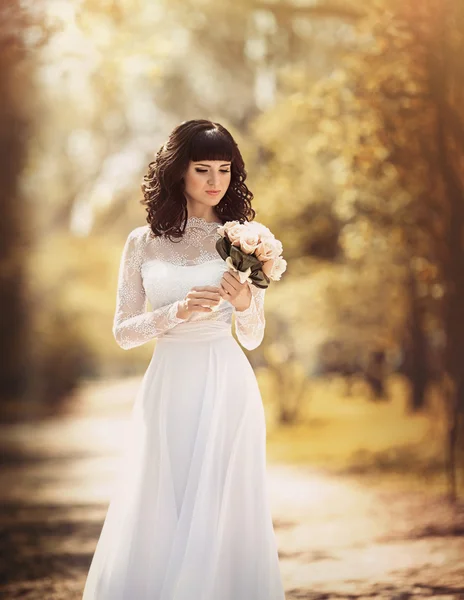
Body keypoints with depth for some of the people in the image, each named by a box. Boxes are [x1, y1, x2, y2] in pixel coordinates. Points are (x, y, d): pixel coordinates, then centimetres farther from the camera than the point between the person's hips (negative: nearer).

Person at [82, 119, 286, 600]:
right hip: (168, 388, 1)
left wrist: (245, 305, -14)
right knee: (155, 520, 3)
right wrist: (177, 312, -12)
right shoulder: (143, 243, 4)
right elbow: (122, 332, 3)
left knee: (221, 517, 1)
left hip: (226, 390, -1)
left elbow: (252, 338, 8)